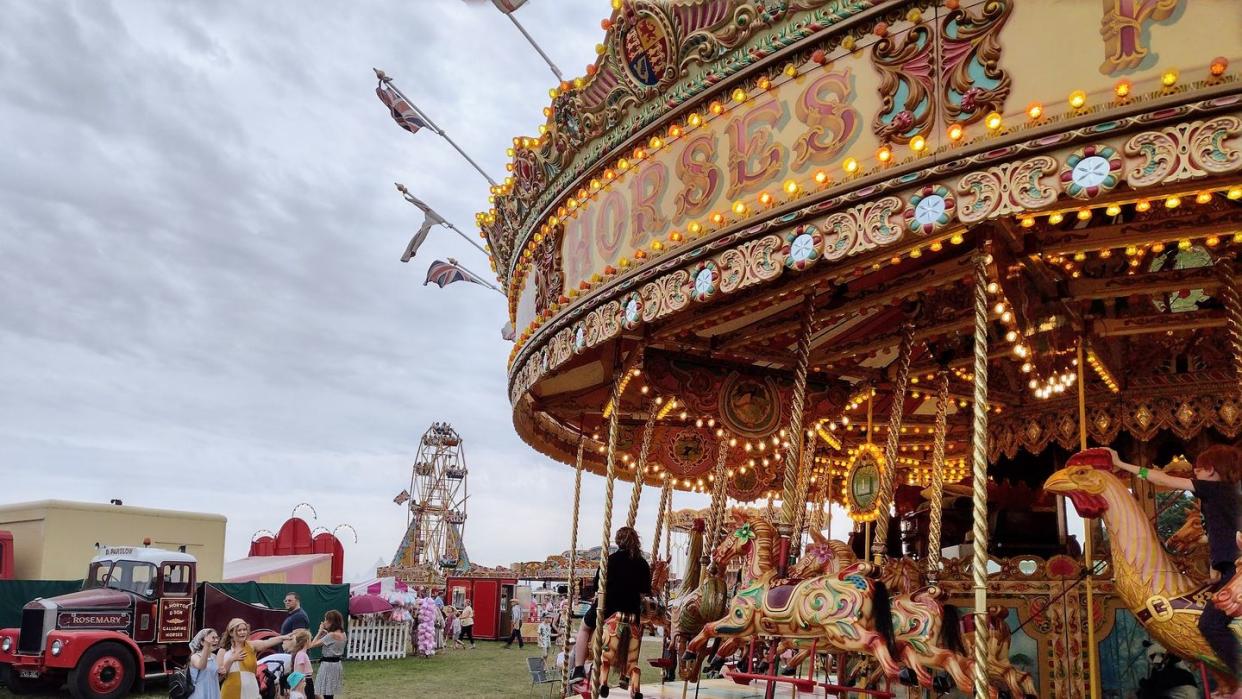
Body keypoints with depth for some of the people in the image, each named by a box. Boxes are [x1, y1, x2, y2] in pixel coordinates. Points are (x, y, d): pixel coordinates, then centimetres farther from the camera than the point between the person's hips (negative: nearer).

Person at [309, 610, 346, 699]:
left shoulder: (331, 635, -19)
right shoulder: (342, 634, 5)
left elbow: (313, 644, -15)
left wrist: (320, 632, -6)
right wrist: (325, 633, 8)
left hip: (328, 664, -9)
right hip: (337, 664, 9)